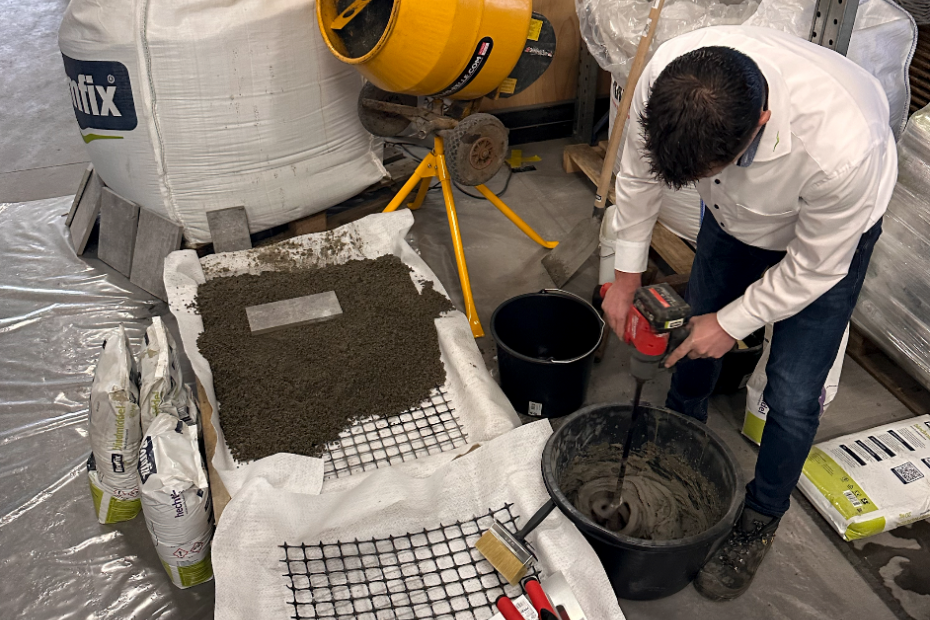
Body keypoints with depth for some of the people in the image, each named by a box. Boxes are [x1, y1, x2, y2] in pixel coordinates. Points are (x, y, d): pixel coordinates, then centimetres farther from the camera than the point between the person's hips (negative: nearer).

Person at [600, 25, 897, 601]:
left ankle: (761, 521, 25)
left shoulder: (842, 147, -46)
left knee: (793, 395, -3)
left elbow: (813, 267, -26)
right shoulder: (666, 78, -35)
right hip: (735, 216, 4)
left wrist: (734, 323, -16)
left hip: (829, 232, -4)